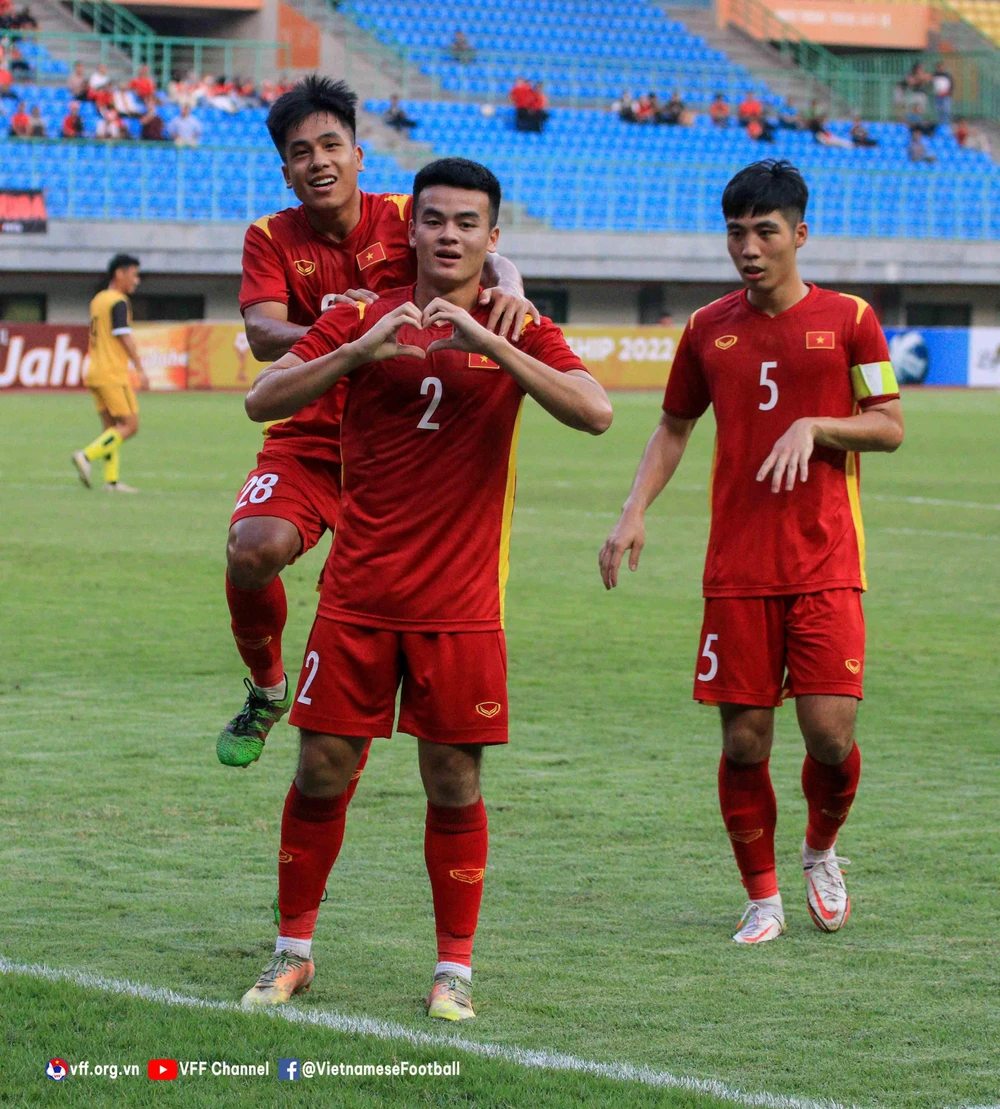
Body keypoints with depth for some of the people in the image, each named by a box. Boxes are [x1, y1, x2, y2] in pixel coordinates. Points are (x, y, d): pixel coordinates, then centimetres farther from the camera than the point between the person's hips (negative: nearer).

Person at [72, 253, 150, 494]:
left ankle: (111, 480, 2)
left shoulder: (97, 300, 17)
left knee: (111, 428, 8)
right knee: (130, 425, -7)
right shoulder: (119, 302, -10)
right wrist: (140, 369, -15)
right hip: (114, 373, -9)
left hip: (95, 372, 9)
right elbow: (125, 338, -16)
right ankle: (86, 456, -17)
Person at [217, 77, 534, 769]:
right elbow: (262, 334, -16)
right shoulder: (272, 238, 0)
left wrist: (507, 286, -46)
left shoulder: (404, 218, -2)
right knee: (254, 549, -26)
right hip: (308, 443, 0)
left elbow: (486, 258, -20)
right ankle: (266, 688, 3)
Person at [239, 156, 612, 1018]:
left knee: (454, 784, 1)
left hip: (461, 607, -1)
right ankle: (293, 951, 18)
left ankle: (455, 968, 12)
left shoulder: (517, 335, 2)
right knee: (322, 772, 3)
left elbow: (595, 413, -16)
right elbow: (263, 401, -6)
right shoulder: (363, 322, 4)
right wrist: (362, 350, -21)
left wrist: (489, 344, -24)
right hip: (358, 595, 1)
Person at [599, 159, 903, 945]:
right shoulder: (709, 329, 8)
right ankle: (763, 899, 15)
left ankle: (821, 852, 21)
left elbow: (890, 427, 3)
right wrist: (634, 513, 7)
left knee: (830, 733, -10)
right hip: (736, 570, 2)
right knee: (744, 742, -1)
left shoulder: (847, 319, 1)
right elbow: (674, 428, 19)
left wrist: (814, 425, -14)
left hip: (826, 566, -2)